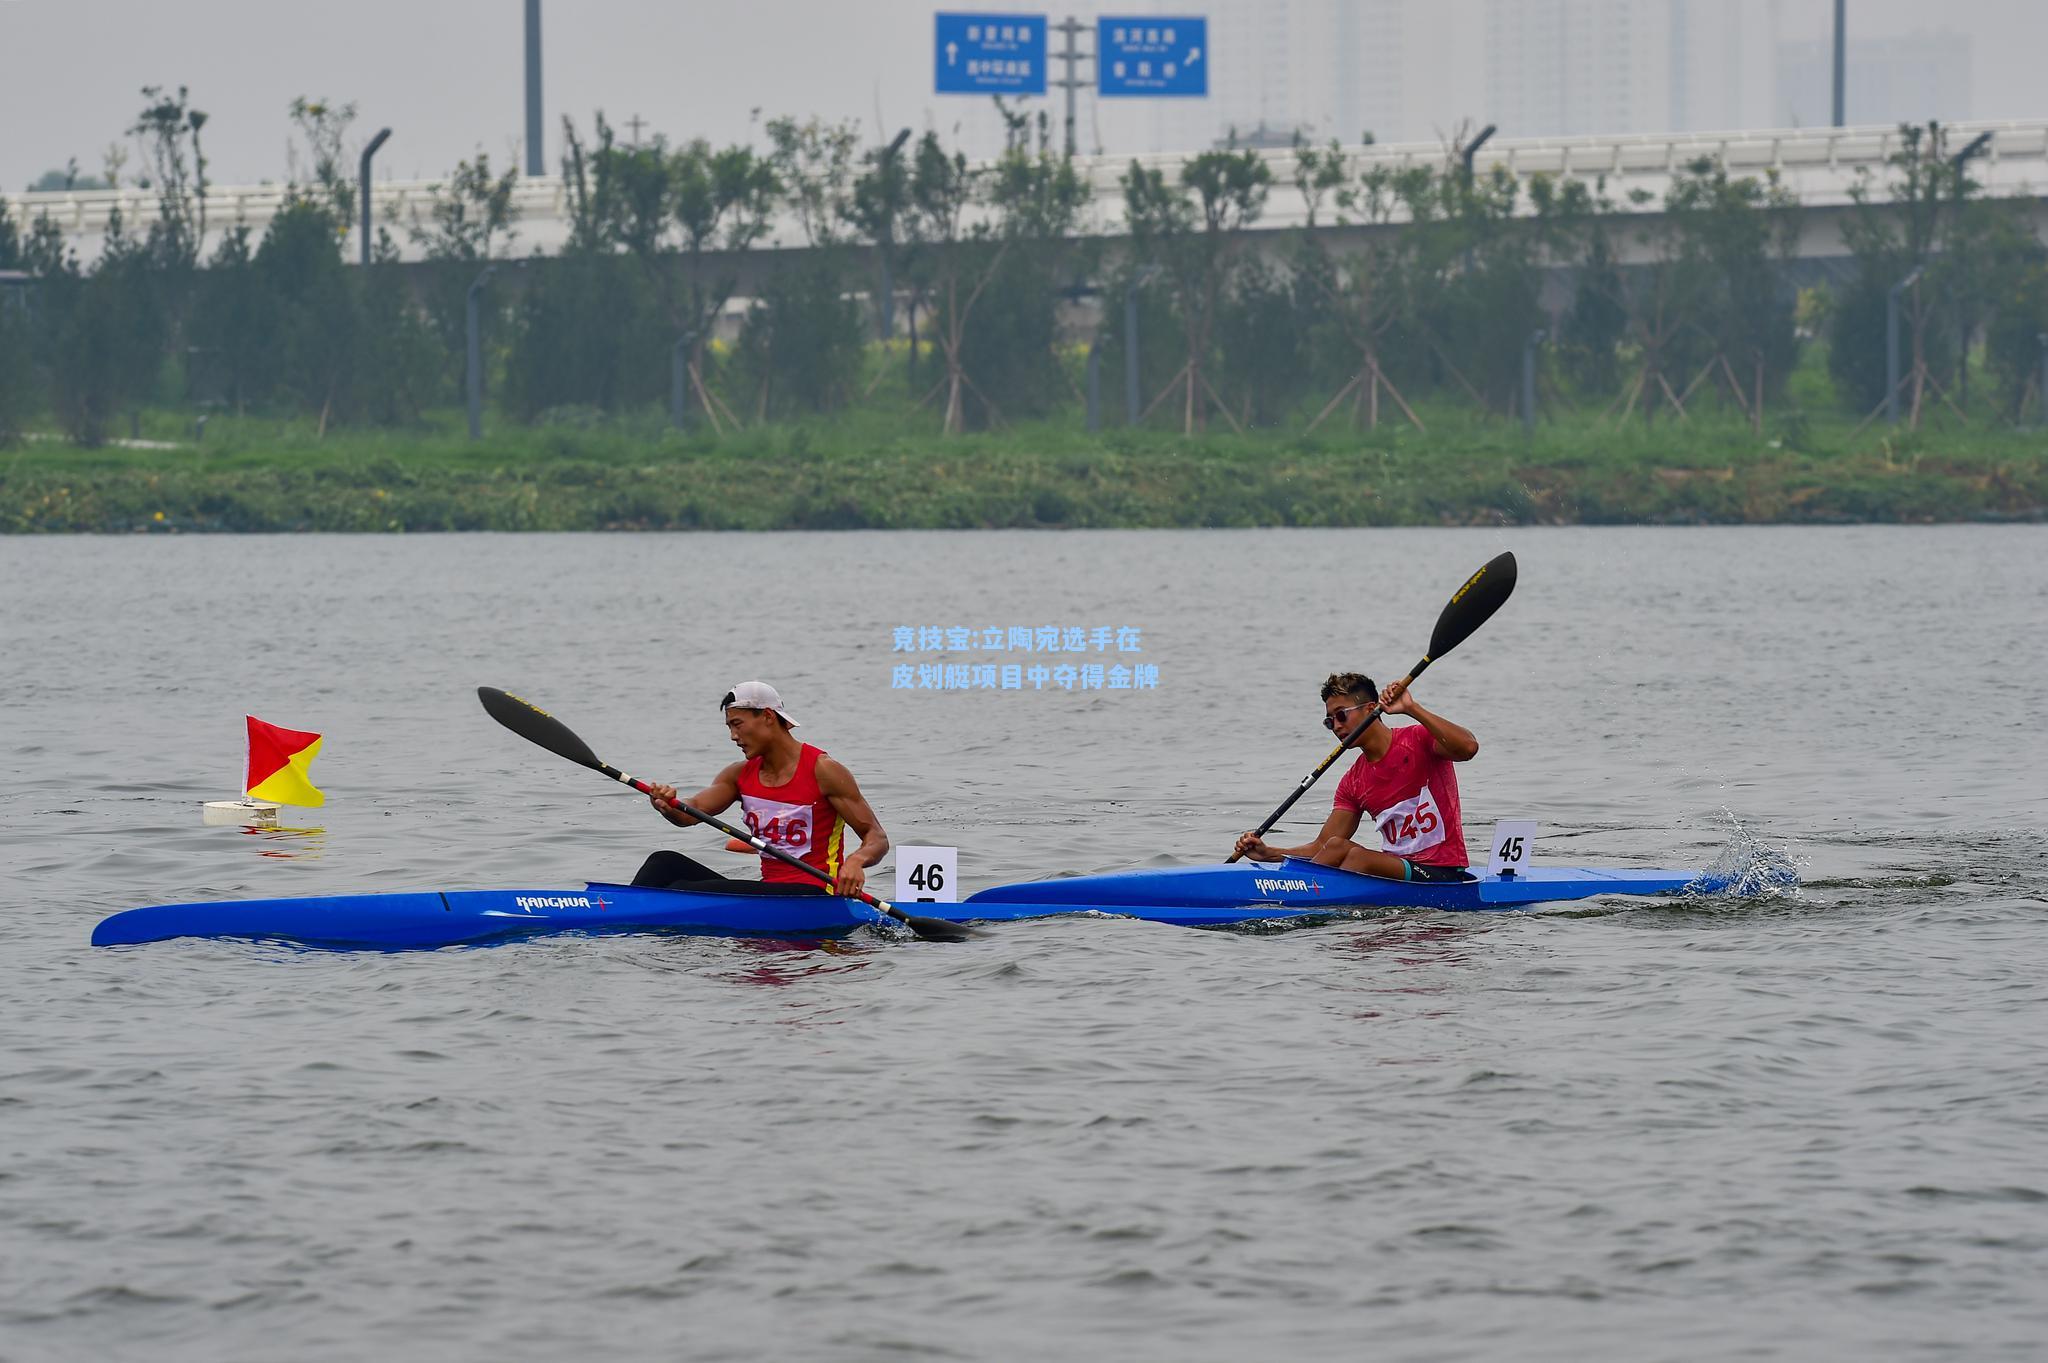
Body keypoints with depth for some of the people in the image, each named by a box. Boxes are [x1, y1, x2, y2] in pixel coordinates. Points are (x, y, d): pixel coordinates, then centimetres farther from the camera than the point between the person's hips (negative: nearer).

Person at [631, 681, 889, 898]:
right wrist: (667, 807, -28)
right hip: (768, 887, 7)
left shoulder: (820, 770, -7)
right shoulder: (741, 774, 13)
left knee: (683, 893, -23)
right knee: (666, 863, -6)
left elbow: (877, 838, -7)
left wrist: (857, 859, -30)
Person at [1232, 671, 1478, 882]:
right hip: (1397, 867, 6)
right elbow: (1323, 847, 10)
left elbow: (1468, 748, -27)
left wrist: (1411, 709, -29)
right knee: (1337, 846, -18)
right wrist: (1268, 854, -4)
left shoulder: (1418, 741, -5)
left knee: (1358, 856, -28)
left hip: (1443, 874, -6)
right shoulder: (1354, 782, 12)